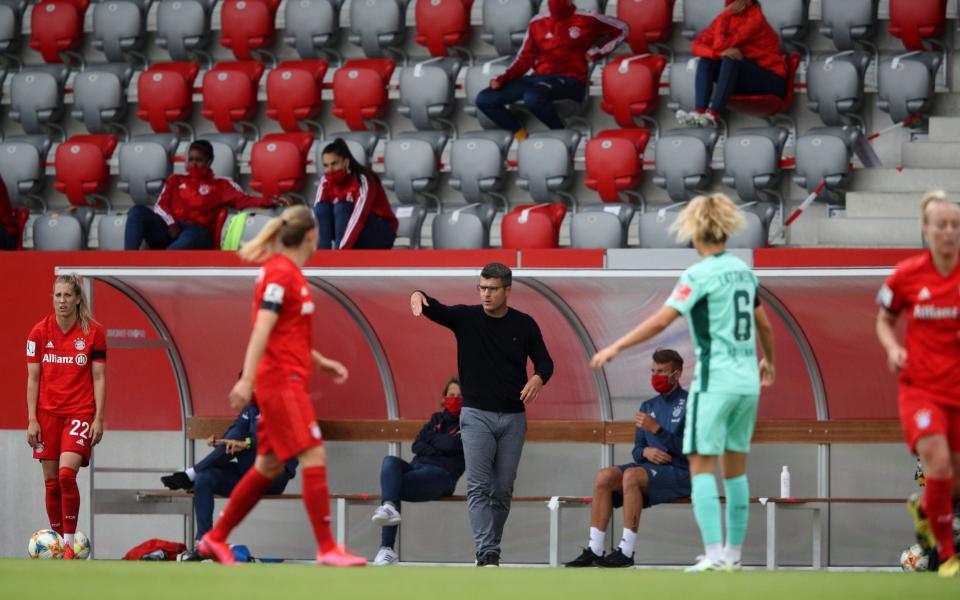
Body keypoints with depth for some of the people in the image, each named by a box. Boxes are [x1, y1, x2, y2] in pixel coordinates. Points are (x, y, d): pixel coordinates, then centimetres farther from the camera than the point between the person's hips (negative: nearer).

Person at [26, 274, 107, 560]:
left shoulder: (93, 332, -2)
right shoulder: (40, 332, 2)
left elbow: (99, 379, 1)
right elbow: (32, 379, 4)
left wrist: (98, 418, -5)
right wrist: (32, 420, -1)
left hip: (80, 412, -3)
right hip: (47, 413, 3)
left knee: (67, 473, -19)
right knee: (51, 480, 2)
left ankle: (69, 543, -11)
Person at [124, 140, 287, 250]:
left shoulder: (221, 185, 18)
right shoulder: (176, 180, 27)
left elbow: (243, 200, 4)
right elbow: (161, 205, 15)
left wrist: (271, 202, -15)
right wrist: (170, 223, -8)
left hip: (196, 231, -4)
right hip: (168, 230, 4)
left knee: (193, 235, -43)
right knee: (138, 211, -25)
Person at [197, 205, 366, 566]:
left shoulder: (290, 273, 16)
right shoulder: (281, 274, -13)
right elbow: (262, 330, -21)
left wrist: (320, 362, 22)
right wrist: (247, 380, -26)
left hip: (288, 381, 10)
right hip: (281, 380, -10)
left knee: (269, 466, 12)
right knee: (314, 457, -12)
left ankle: (216, 539, 20)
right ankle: (327, 549, -13)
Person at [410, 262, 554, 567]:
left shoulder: (524, 325, 4)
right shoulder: (466, 318, 0)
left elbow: (545, 361, 7)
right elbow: (435, 310, -15)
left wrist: (538, 378, -17)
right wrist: (419, 296, -39)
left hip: (513, 417, 2)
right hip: (477, 415, -2)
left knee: (503, 491, 4)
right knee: (479, 487, -13)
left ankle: (491, 550, 15)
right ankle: (487, 554, -18)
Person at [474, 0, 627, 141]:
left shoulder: (586, 20, 3)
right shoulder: (537, 24, 14)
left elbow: (621, 29, 11)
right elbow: (526, 58, 13)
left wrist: (595, 53, 2)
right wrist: (502, 79, -2)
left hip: (569, 79, -6)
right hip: (539, 78, 6)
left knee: (533, 97, -40)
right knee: (484, 99, -9)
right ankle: (520, 135, -6)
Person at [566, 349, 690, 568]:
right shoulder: (649, 406, 20)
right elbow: (637, 450, 18)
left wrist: (656, 429, -23)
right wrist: (646, 451, -7)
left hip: (680, 473, -7)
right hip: (649, 468, 7)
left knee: (631, 475, -34)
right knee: (605, 476, -19)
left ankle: (626, 551, -33)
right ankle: (594, 550, -24)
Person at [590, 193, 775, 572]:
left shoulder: (700, 275, -10)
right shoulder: (743, 270, 10)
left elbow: (662, 320, -18)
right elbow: (763, 324, 21)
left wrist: (616, 347, -15)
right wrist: (768, 361, 39)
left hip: (715, 380, -7)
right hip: (748, 381, 7)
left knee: (701, 466, -5)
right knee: (735, 467, 13)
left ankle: (714, 555, -15)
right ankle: (733, 554, 15)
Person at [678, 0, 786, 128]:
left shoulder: (755, 18, -17)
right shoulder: (728, 17, 2)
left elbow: (720, 45, -24)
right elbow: (697, 44, -6)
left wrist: (724, 16, -16)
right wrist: (720, 53, -25)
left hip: (771, 81, -7)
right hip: (743, 83, 7)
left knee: (731, 59, -30)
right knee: (706, 60, -12)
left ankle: (713, 115, -38)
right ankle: (700, 112, -28)